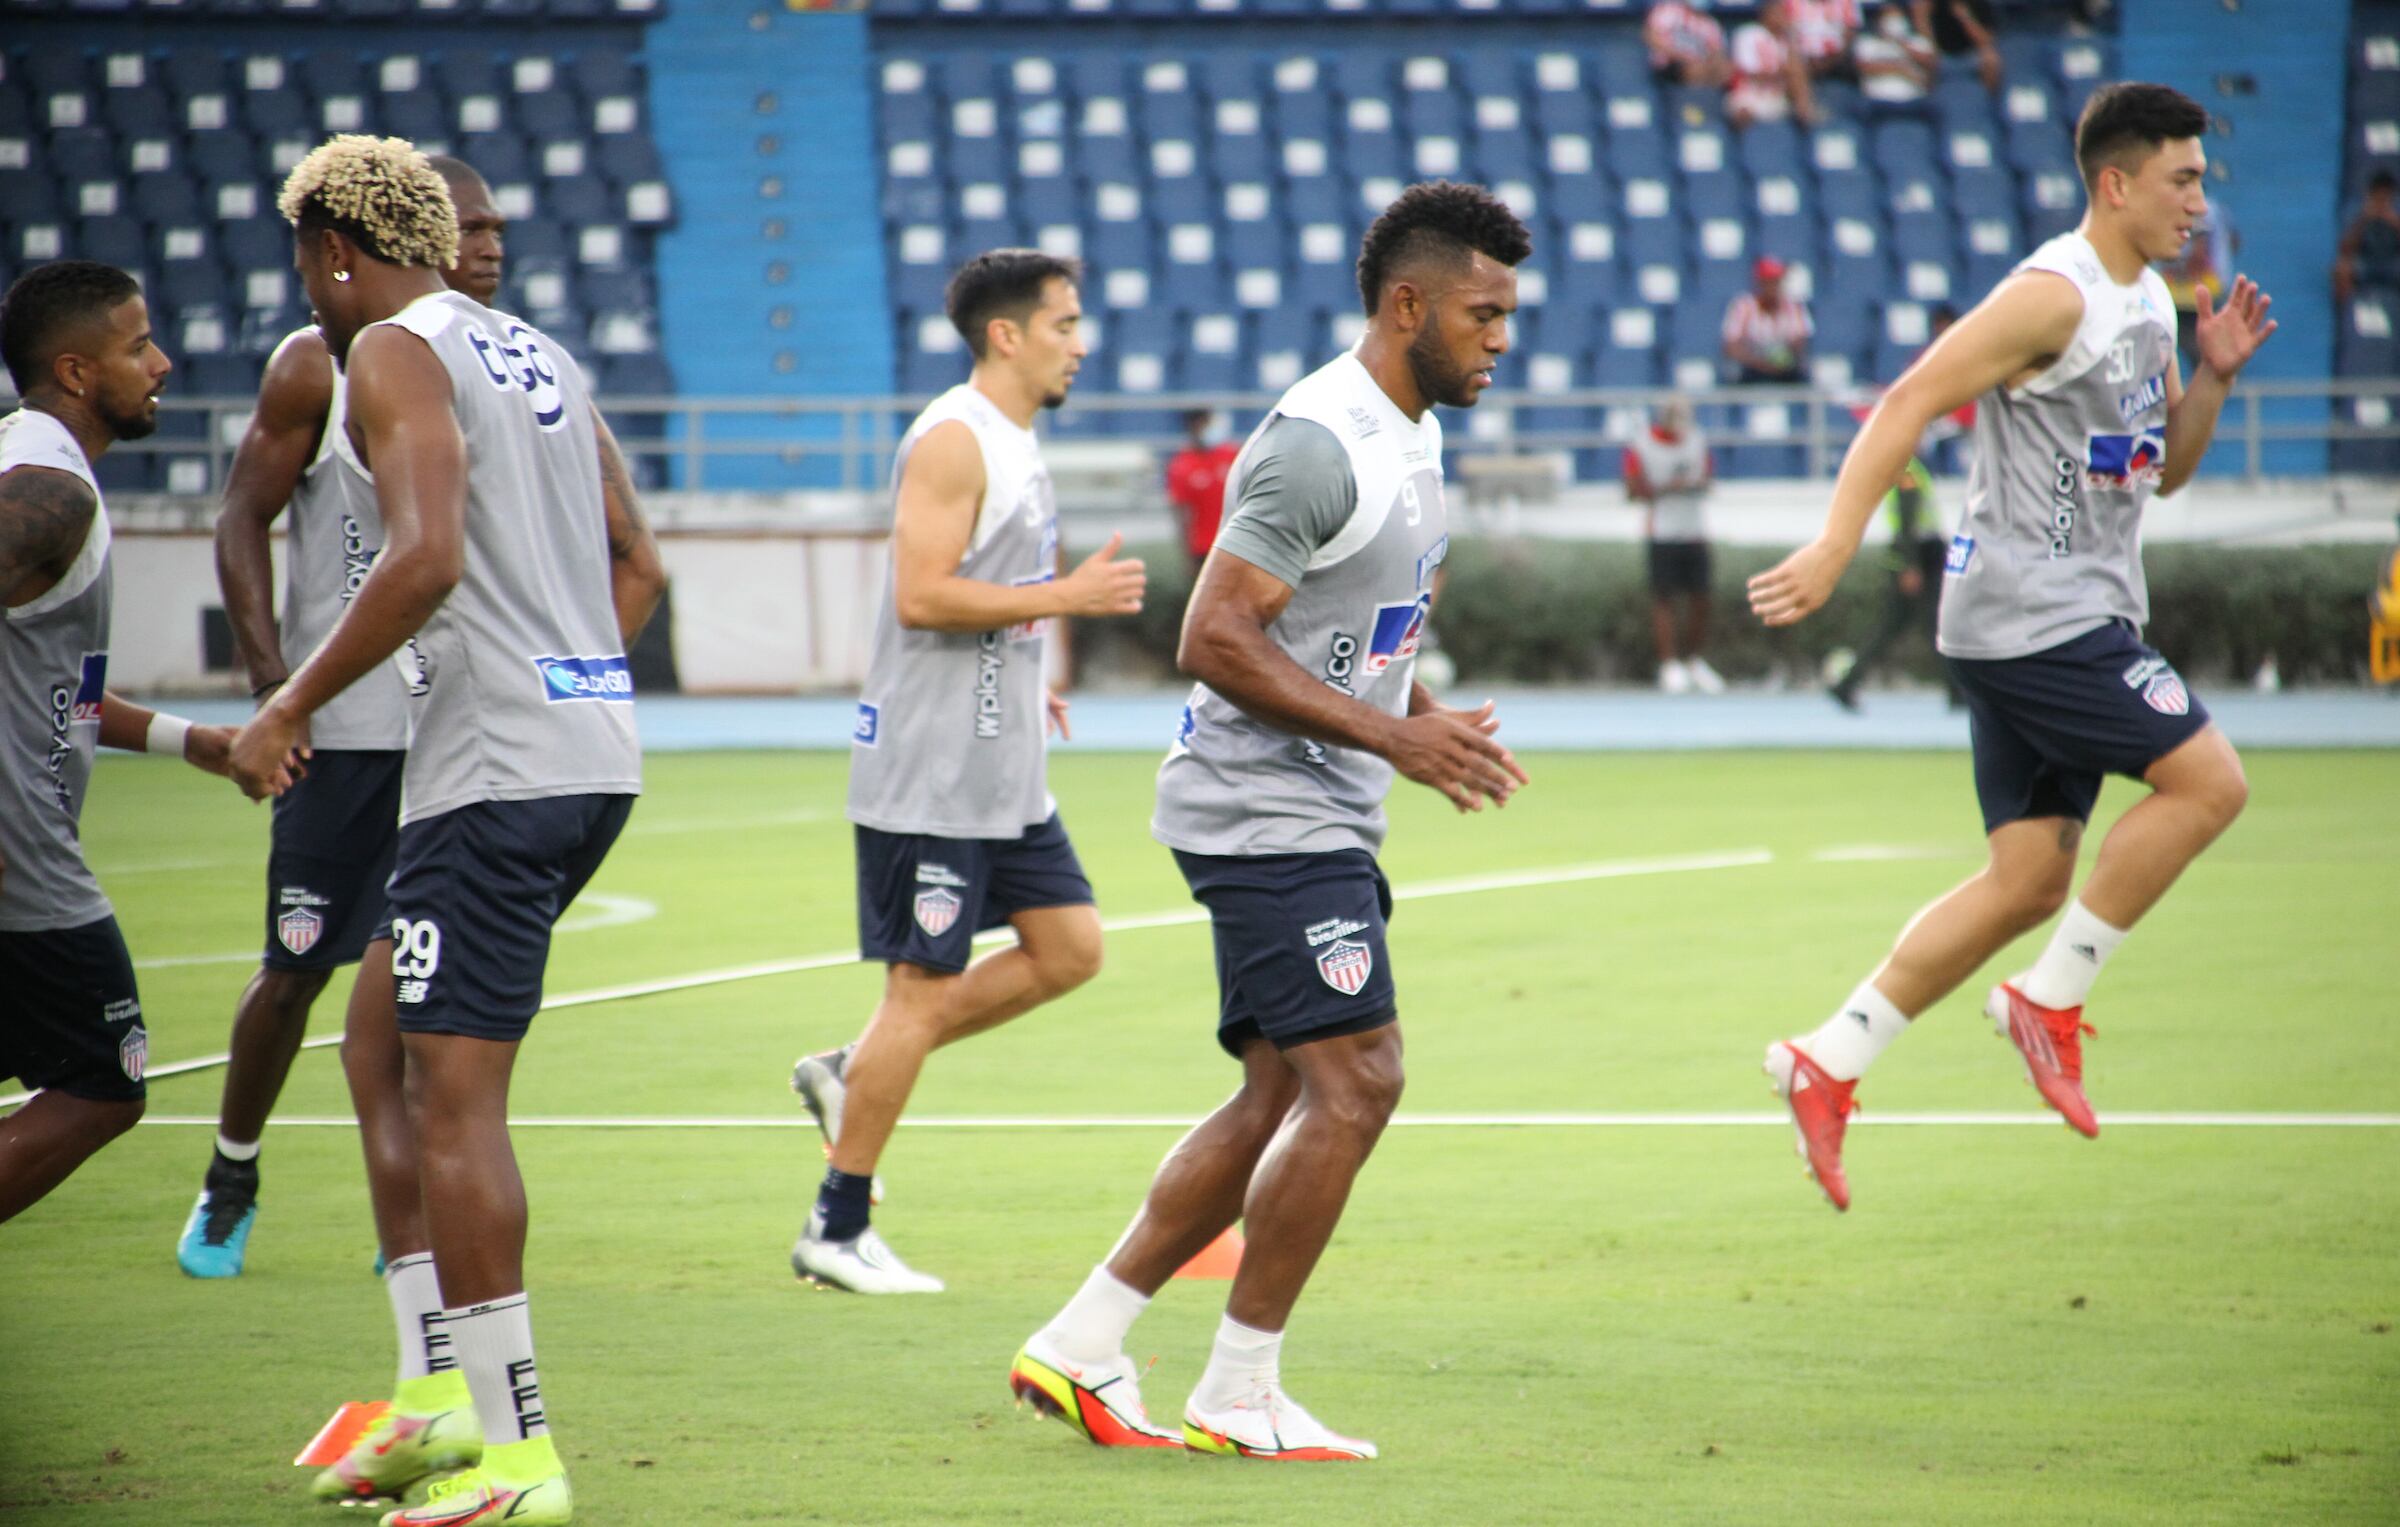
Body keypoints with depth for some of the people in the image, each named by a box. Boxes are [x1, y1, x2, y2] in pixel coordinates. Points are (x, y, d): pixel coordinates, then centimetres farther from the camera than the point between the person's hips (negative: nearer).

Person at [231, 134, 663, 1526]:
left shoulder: (394, 353, -7)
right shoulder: (538, 356, 20)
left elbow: (426, 557, -21)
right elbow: (637, 563, 24)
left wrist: (293, 707, -14)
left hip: (496, 770, -9)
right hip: (595, 749, 9)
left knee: (453, 1095, -7)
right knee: (383, 1051, 18)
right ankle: (441, 1391, 16)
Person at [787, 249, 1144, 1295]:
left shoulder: (1012, 443, 15)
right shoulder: (952, 441, -15)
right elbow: (921, 595, -23)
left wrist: (1025, 680, 14)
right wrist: (1067, 596, -21)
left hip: (1000, 770, 10)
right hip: (930, 775, -10)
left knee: (1069, 949, 8)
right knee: (923, 987, -5)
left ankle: (850, 1074, 16)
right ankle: (838, 1230, 3)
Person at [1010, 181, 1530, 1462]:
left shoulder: (1409, 435, 14)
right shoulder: (1319, 444, -19)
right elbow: (1214, 641, -23)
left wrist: (1426, 717, 9)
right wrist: (1390, 736, -23)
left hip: (1322, 817, 10)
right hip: (1267, 813, -10)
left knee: (1285, 1095, 10)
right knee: (1355, 1080, -11)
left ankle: (1080, 1346, 14)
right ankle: (1239, 1397, -3)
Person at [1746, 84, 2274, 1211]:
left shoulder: (2150, 303, 15)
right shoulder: (2055, 295, -13)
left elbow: (2166, 470, 23)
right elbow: (1911, 401, -18)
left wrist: (2215, 376, 5)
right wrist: (1835, 545, -26)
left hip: (2077, 618, 9)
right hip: (2028, 612, -9)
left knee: (2030, 881, 6)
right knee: (2207, 779, -15)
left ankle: (1828, 1062, 9)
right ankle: (2052, 997, -5)